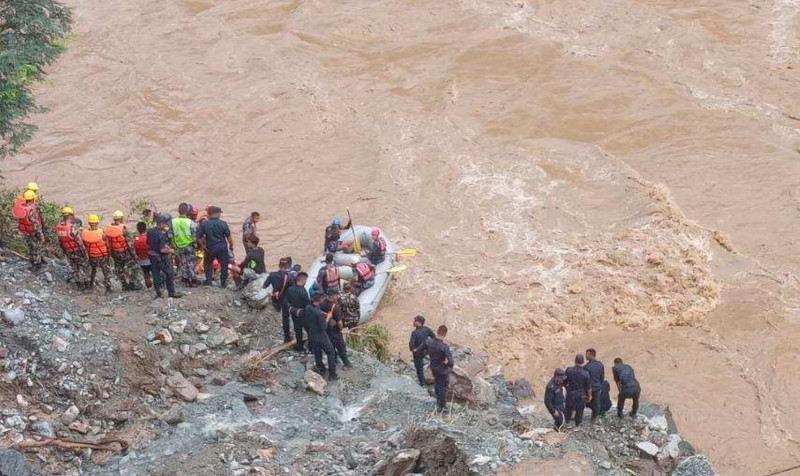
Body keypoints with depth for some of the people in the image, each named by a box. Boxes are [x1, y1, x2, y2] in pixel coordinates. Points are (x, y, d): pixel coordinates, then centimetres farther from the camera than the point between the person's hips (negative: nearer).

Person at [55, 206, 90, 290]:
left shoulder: (58, 227, -10)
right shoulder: (74, 227, -30)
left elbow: (59, 241, 2)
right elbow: (79, 241, -24)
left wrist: (64, 250, 17)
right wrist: (83, 251, -10)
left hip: (68, 252, 5)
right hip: (77, 251, -5)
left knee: (74, 267, 22)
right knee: (84, 267, 16)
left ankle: (79, 285, 32)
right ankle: (85, 284, 25)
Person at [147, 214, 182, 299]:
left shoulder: (150, 231, 1)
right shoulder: (161, 234, -23)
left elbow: (148, 244, 12)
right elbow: (163, 250, -26)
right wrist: (170, 251, -10)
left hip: (152, 256, 7)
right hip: (161, 257, -7)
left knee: (156, 274, 12)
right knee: (170, 274, 6)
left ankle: (158, 293, 15)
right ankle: (171, 292, 10)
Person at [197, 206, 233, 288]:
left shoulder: (204, 224, -7)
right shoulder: (222, 224, -11)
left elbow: (199, 236, -6)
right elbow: (229, 236, -7)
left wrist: (203, 244, 8)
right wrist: (231, 245, 7)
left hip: (210, 248, 2)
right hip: (222, 247, -2)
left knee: (208, 263, 21)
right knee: (224, 264, 10)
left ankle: (208, 281, 18)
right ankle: (223, 282, 11)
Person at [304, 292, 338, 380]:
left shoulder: (307, 308, -9)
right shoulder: (318, 313, -32)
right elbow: (323, 327, -26)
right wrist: (327, 318, -12)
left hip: (312, 336, 7)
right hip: (321, 337, -7)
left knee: (317, 353, 24)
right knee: (331, 353, 10)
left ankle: (321, 369, 40)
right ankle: (332, 374, 12)